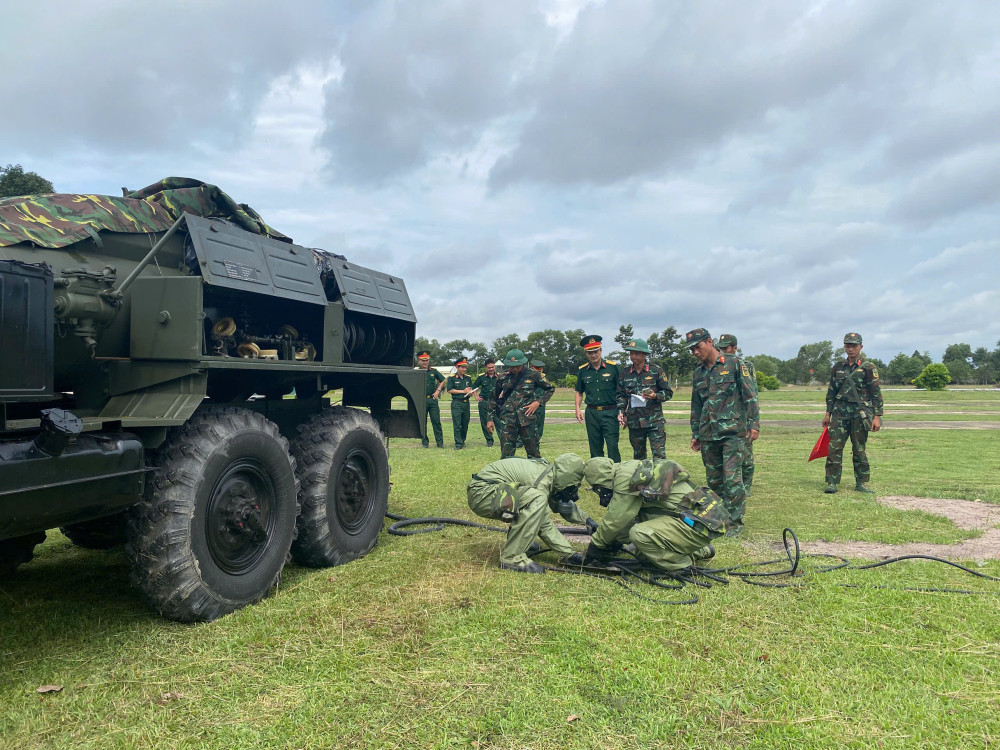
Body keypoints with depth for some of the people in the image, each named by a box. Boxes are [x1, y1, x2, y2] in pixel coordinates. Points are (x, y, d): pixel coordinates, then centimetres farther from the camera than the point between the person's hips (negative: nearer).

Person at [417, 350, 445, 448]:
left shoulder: (434, 371, 9)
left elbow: (443, 380, 21)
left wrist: (438, 390, 10)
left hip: (433, 399, 1)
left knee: (436, 421, -1)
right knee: (423, 422, 4)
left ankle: (440, 442, 3)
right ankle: (425, 442, 14)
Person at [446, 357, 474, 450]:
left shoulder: (468, 378, 13)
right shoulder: (451, 378, -2)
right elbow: (449, 390, -9)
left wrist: (470, 393, -7)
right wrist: (463, 391, -8)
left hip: (466, 403, 5)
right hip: (456, 403, -5)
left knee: (465, 424, 9)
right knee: (457, 424, -7)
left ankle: (462, 441, 21)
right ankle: (458, 443, -5)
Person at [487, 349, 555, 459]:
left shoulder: (532, 375, 1)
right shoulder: (503, 377, 6)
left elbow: (550, 388, 12)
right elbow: (493, 398, 15)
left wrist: (538, 402, -3)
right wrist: (490, 419, 12)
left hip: (527, 418, -1)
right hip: (508, 420, 1)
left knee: (533, 453, 6)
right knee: (506, 455, 0)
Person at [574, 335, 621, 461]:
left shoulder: (613, 367, -1)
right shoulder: (583, 371, 8)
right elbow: (579, 392, 19)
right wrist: (578, 409, 5)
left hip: (610, 412, -3)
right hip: (591, 413, 3)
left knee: (612, 445, -7)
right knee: (595, 448, 9)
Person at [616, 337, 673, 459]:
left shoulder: (656, 370, 0)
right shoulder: (626, 373, 9)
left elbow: (668, 393, 3)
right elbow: (621, 395, 15)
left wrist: (655, 396, -15)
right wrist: (621, 412, 2)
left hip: (654, 421, -3)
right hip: (634, 421, 3)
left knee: (659, 456, -8)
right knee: (638, 456, 12)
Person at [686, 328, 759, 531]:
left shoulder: (734, 364, 0)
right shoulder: (698, 373, 15)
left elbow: (750, 396, -1)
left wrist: (754, 424, -6)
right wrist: (695, 434, 20)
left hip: (732, 432, -5)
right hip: (708, 435, 6)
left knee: (732, 478, -10)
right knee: (713, 479, 8)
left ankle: (736, 521, 0)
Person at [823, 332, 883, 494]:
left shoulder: (868, 368, -1)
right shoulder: (837, 367, 11)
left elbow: (876, 393, -2)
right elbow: (831, 392, 16)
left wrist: (877, 416, -8)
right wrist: (828, 413, 13)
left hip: (860, 413, -3)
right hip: (839, 413, 3)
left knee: (859, 449, 5)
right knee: (834, 447, -4)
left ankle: (861, 483, 17)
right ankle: (832, 482, 0)